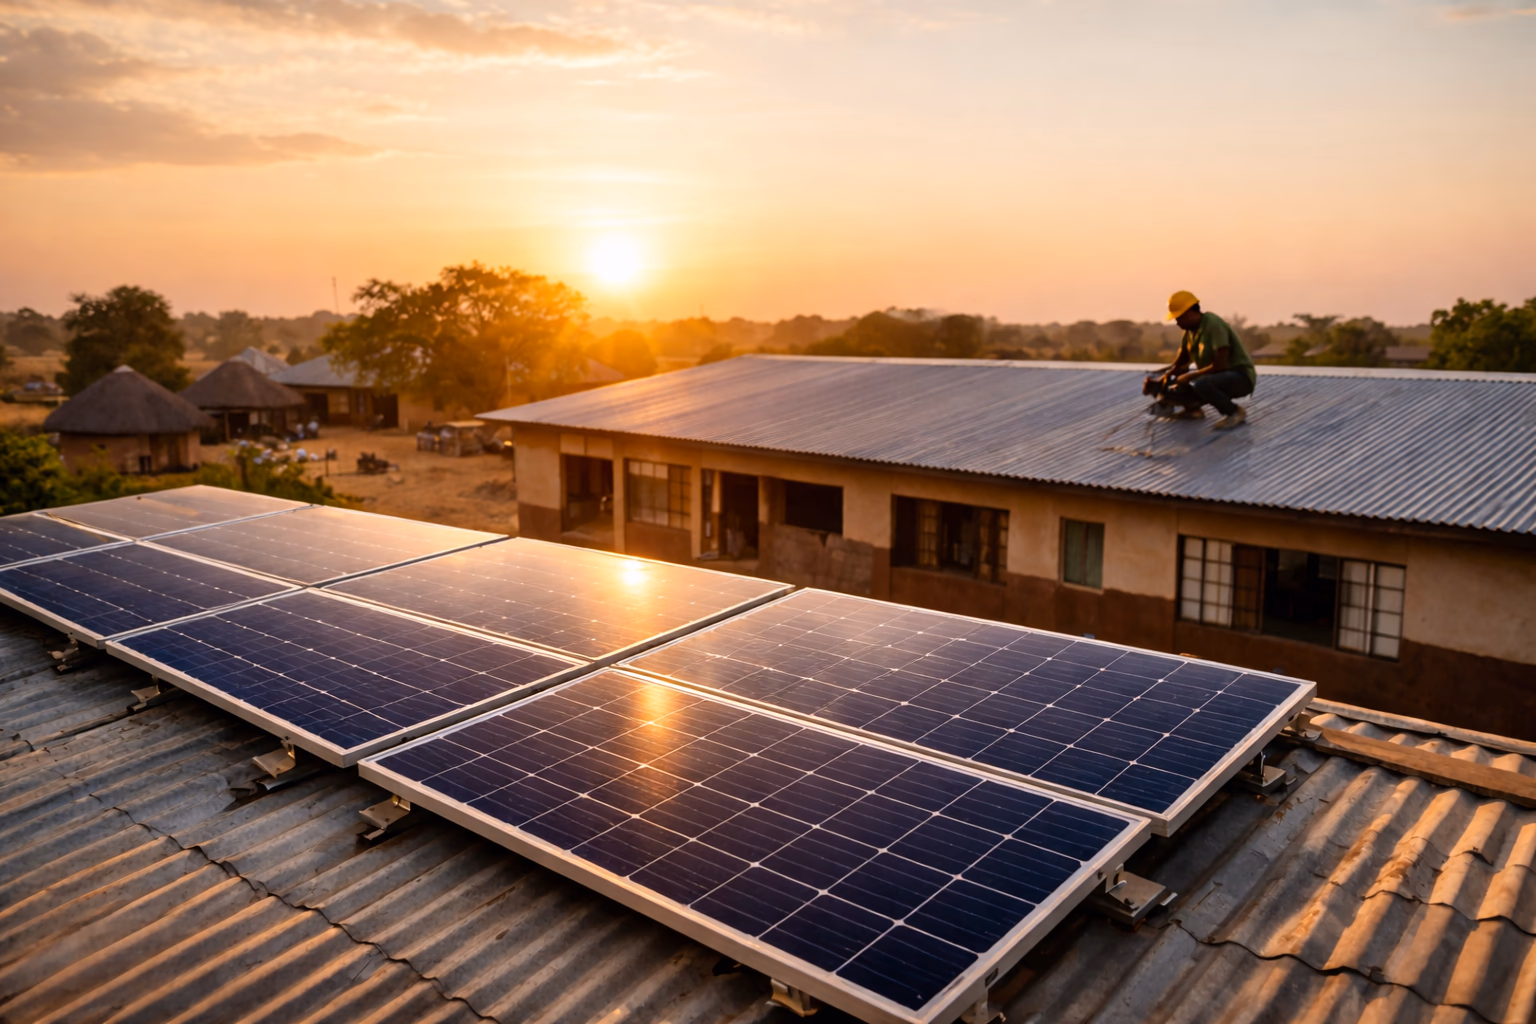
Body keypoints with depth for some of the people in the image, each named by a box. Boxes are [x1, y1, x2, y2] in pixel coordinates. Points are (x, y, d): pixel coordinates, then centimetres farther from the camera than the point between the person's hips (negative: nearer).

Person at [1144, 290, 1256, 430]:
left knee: (1200, 385, -40)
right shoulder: (1190, 328, 3)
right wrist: (1164, 377, -7)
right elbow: (1180, 363, 9)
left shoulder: (1213, 325, -22)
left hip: (1240, 378, -8)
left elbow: (1220, 365, -28)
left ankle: (1235, 412, -15)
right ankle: (1192, 408, 19)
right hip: (1216, 376, 8)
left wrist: (1189, 376, -20)